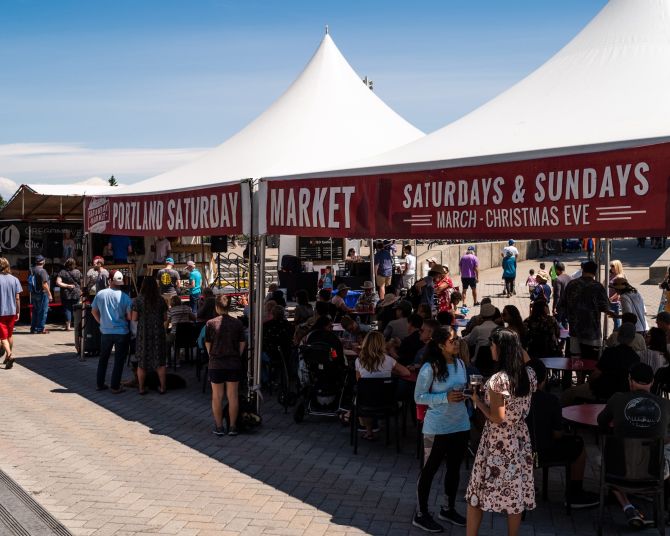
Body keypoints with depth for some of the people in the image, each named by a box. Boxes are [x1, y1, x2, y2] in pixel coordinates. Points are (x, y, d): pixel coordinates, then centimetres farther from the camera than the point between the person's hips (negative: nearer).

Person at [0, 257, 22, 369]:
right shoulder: (14, 280, 0)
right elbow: (17, 298, 2)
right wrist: (18, 312, 10)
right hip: (12, 312, 4)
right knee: (10, 334, 19)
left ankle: (9, 355, -21)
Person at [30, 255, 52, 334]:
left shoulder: (32, 270, 9)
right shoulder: (42, 271, -17)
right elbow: (44, 284, -21)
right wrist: (49, 294, -16)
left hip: (33, 294, 8)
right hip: (42, 293, -8)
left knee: (35, 311, 15)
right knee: (42, 311, -2)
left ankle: (33, 328, 19)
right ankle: (40, 328, -1)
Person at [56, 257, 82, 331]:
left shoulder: (62, 272, -4)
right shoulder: (77, 272, -1)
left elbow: (58, 283, -13)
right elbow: (80, 283, 8)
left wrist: (67, 285, -7)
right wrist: (80, 291, 21)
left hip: (66, 294, -1)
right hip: (76, 294, 1)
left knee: (67, 309, 4)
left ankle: (68, 326, -1)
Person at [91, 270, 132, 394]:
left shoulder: (100, 294, -4)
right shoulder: (124, 297, -15)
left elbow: (94, 311, 9)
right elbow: (130, 316, -15)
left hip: (105, 332, 3)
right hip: (121, 332, -3)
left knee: (103, 358, 19)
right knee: (119, 360, 6)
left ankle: (100, 384, 25)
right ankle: (115, 387, 7)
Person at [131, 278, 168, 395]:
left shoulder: (138, 300, -7)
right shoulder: (161, 300, -1)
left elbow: (134, 318, -8)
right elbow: (165, 318, 3)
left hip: (143, 333, -1)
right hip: (158, 333, 1)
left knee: (141, 362, 9)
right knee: (160, 361, 9)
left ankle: (141, 388, 13)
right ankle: (162, 387, 12)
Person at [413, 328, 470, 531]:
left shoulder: (460, 363, 3)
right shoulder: (430, 368, -18)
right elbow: (418, 397, -14)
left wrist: (464, 395, -3)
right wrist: (446, 398, -22)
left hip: (461, 424, 7)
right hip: (438, 428, -7)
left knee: (454, 468, 18)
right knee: (429, 470, 5)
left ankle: (448, 509, 37)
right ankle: (421, 515, 18)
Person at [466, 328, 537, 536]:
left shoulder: (498, 379, -21)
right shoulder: (529, 374, -1)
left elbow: (497, 418, -20)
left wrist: (477, 400, -8)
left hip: (497, 443, -6)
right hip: (519, 439, 6)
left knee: (478, 491, 8)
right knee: (515, 489, 14)